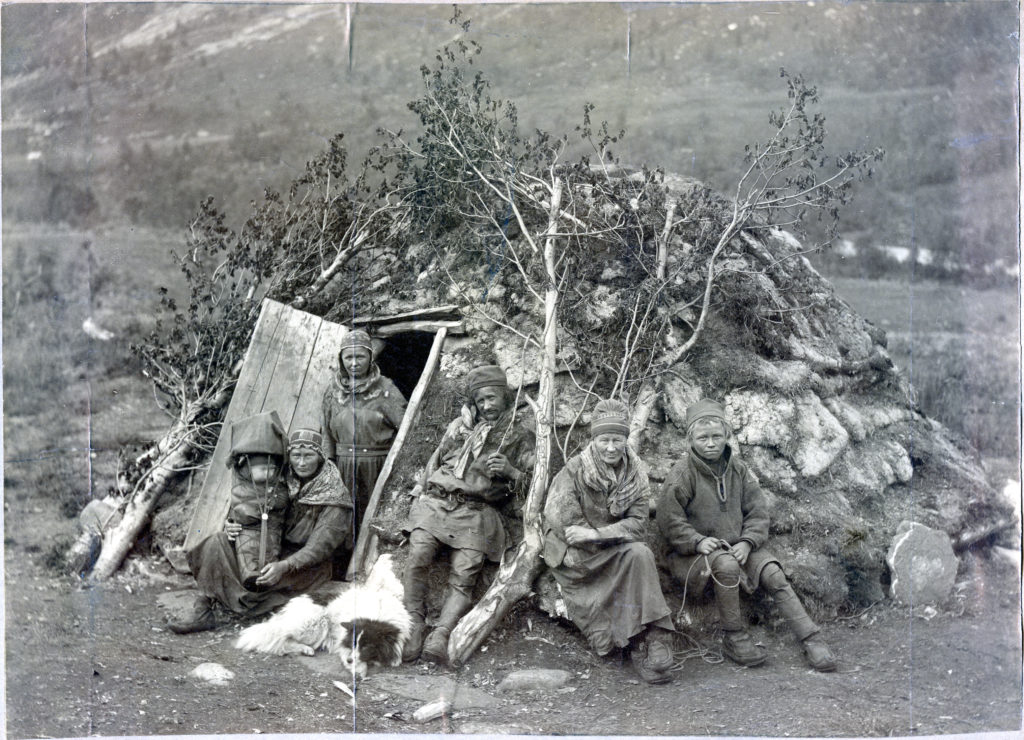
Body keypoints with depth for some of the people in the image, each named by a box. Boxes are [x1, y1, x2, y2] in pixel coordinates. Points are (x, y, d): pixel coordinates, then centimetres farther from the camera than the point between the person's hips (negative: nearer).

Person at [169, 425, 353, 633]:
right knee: (217, 543, -16)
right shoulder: (282, 483, 4)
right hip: (269, 551, 5)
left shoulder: (335, 499, -11)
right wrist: (232, 527, -14)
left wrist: (285, 566, -35)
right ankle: (201, 610, -25)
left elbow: (321, 546, -19)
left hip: (306, 564, -5)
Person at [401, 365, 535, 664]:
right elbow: (435, 460, 32)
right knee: (417, 558, -24)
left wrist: (510, 472, -8)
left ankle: (440, 634, -34)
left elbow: (533, 483, 10)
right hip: (436, 502, 2)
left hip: (476, 512, -2)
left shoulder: (520, 436, 16)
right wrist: (424, 488, 18)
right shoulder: (460, 425, 25)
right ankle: (414, 627, -22)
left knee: (464, 575, -24)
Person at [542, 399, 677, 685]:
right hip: (575, 557, -3)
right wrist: (616, 536, -12)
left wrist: (596, 534, -21)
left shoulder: (635, 475, 3)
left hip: (619, 554, 3)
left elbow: (638, 524, -7)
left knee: (640, 554, -29)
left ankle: (653, 639, -29)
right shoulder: (574, 471, -7)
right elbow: (567, 526, -12)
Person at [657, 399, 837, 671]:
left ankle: (811, 639, -14)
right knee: (726, 564, -36)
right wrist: (698, 541, -23)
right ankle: (734, 638, -22)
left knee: (774, 575, -17)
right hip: (692, 554, -4)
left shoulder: (737, 468, 7)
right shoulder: (682, 474, -8)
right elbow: (669, 521, -10)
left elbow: (758, 510, 7)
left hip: (737, 545, 5)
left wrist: (747, 541, -10)